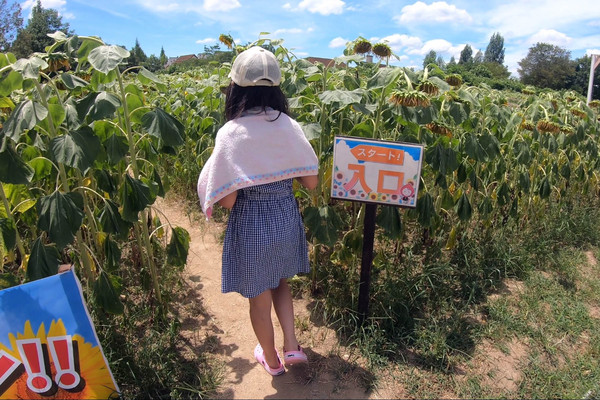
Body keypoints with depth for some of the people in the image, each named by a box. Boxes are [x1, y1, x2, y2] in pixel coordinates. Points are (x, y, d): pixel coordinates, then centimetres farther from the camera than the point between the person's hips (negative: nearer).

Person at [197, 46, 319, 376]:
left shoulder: (230, 133, -18)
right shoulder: (289, 126, -8)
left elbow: (227, 200, -18)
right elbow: (311, 182, -2)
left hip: (251, 224, -3)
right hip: (287, 219, 4)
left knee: (259, 298, 19)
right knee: (280, 283, 30)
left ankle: (271, 359, 40)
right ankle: (291, 346, 25)